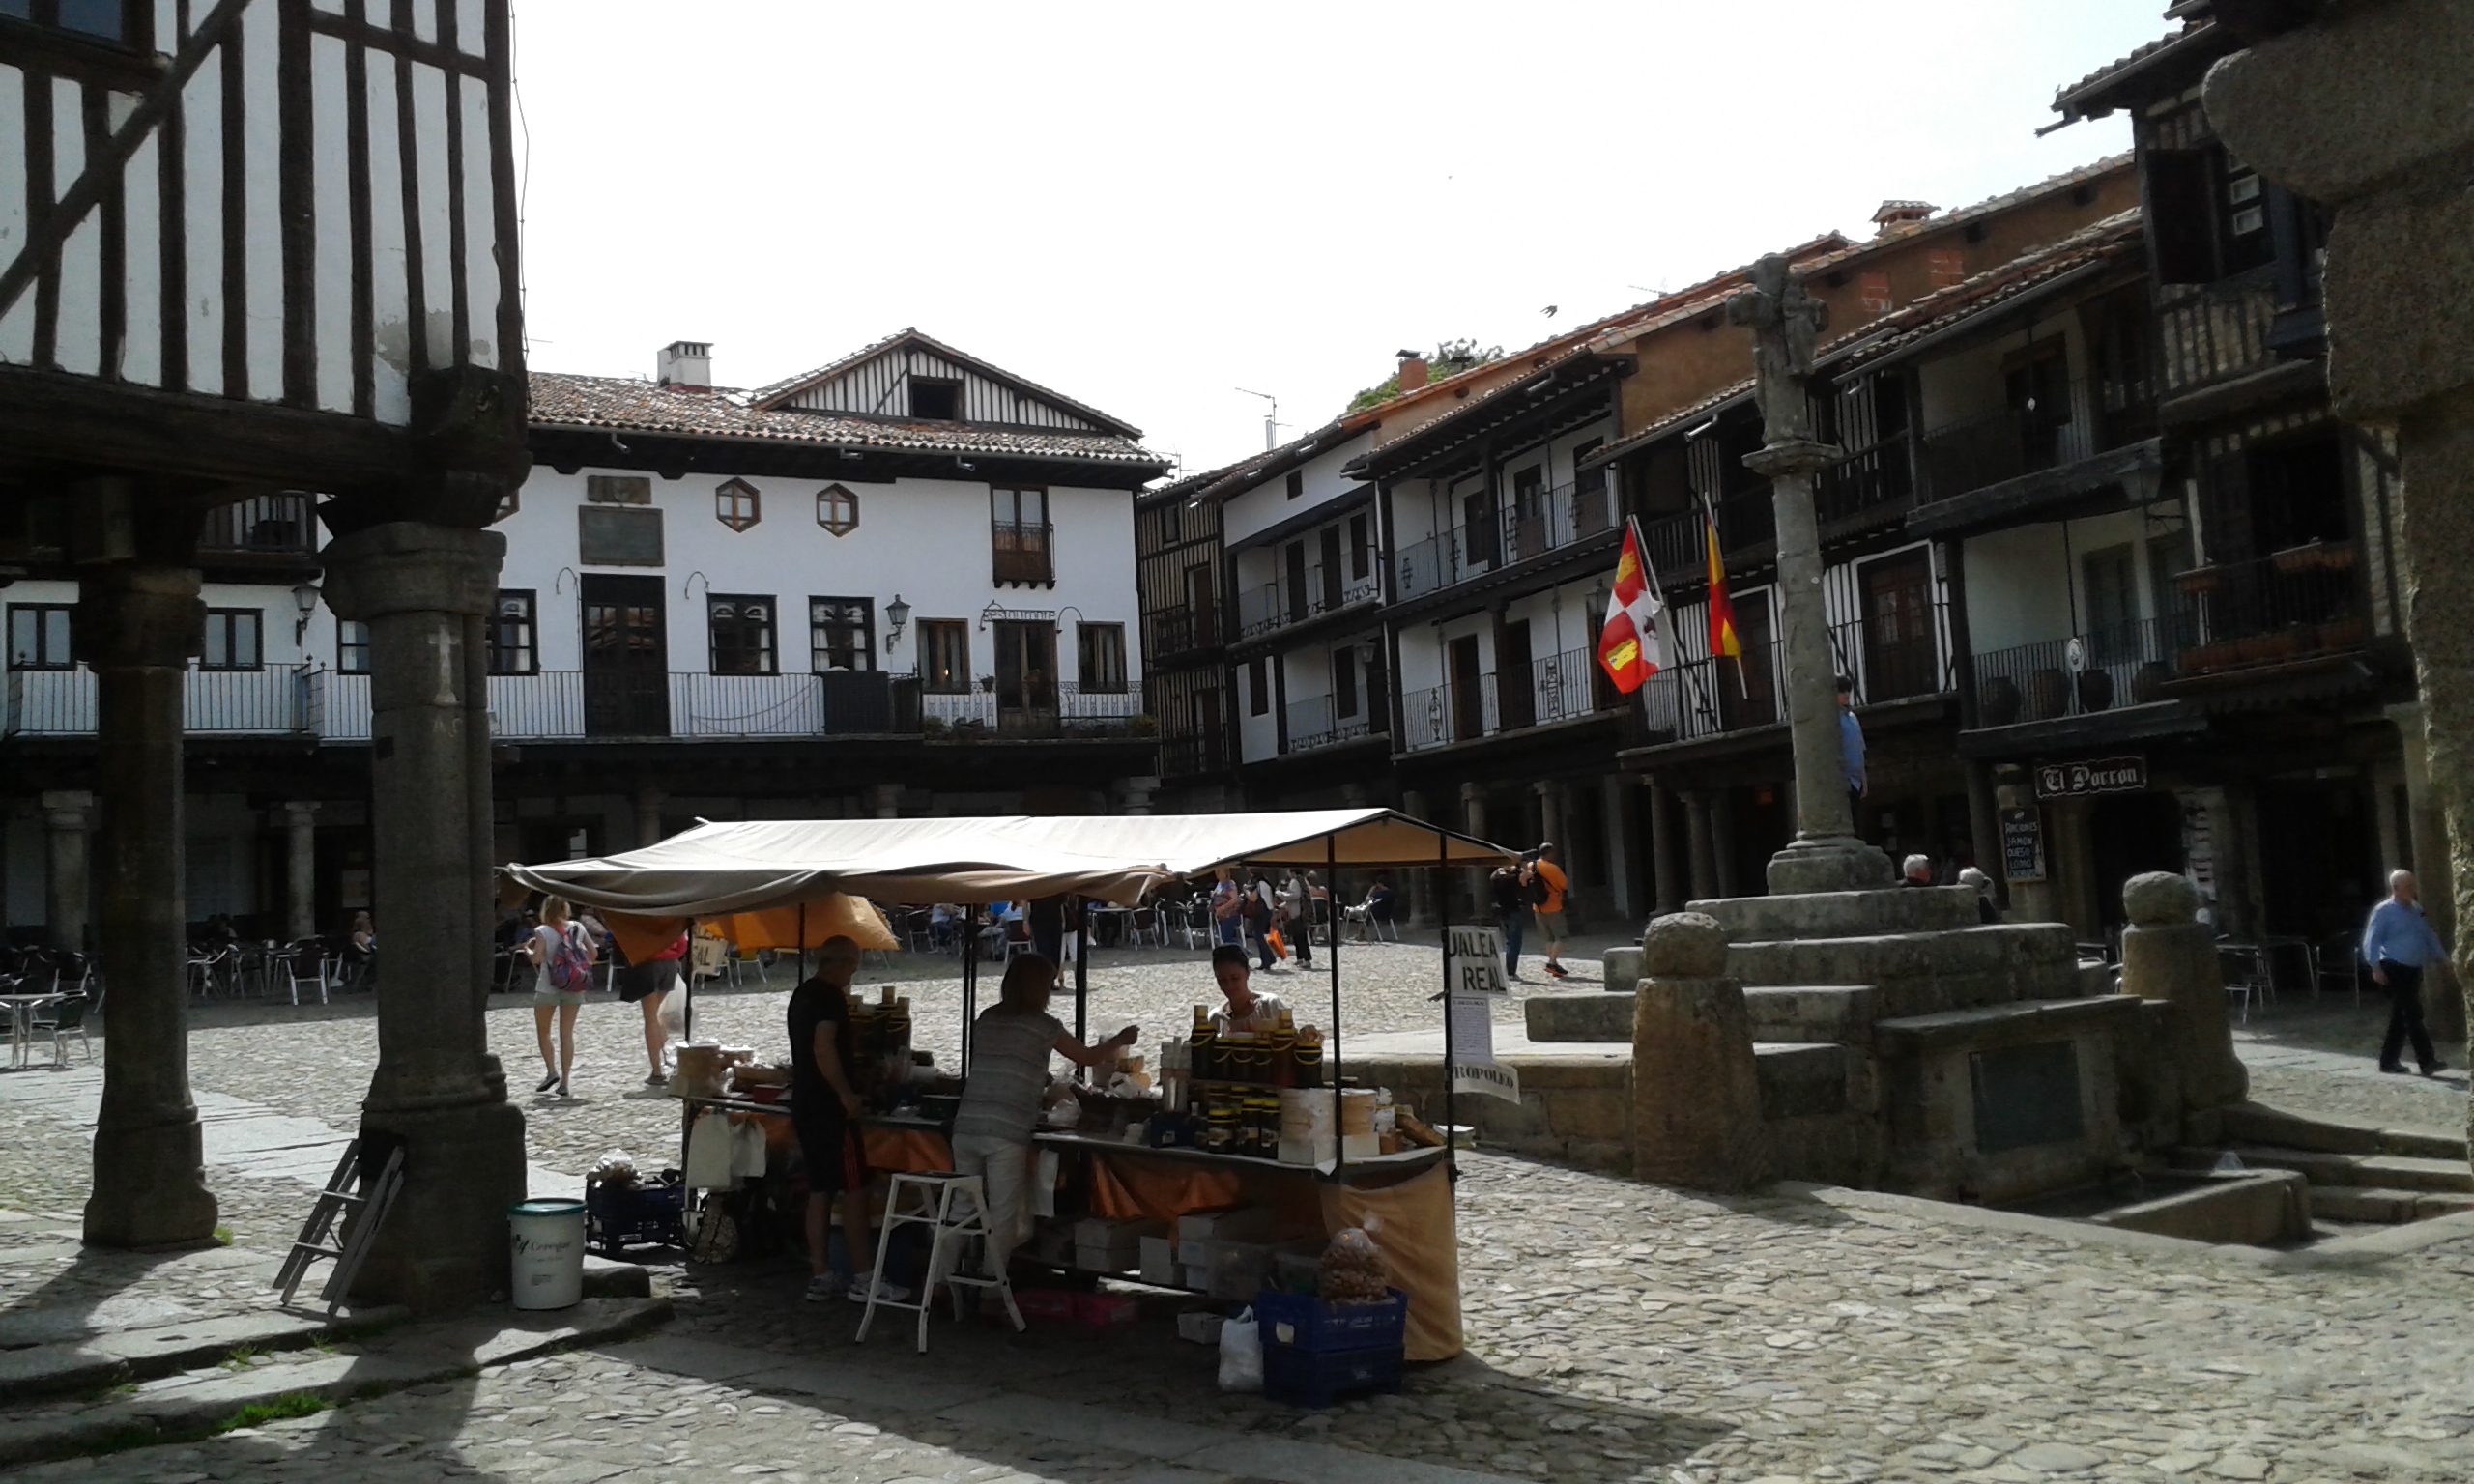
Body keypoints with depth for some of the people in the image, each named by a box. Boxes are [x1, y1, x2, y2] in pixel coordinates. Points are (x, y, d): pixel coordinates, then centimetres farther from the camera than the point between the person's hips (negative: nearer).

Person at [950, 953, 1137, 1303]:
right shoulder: (1040, 1024, 2)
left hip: (966, 1126, 5)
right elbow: (1087, 1057, 15)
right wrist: (1121, 1039, 32)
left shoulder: (985, 1020, 15)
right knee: (1002, 1216, 2)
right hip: (1006, 1132, -5)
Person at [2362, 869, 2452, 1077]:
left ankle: (2389, 1060, 17)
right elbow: (2371, 940, -9)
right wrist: (2376, 967, -18)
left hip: (2414, 970, 8)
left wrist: (2443, 958, 14)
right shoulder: (2384, 911, -7)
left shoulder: (2416, 909, 14)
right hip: (2395, 969, -7)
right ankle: (2427, 1062, -11)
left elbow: (2429, 936, 22)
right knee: (2413, 1016, -11)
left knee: (2400, 1016, 11)